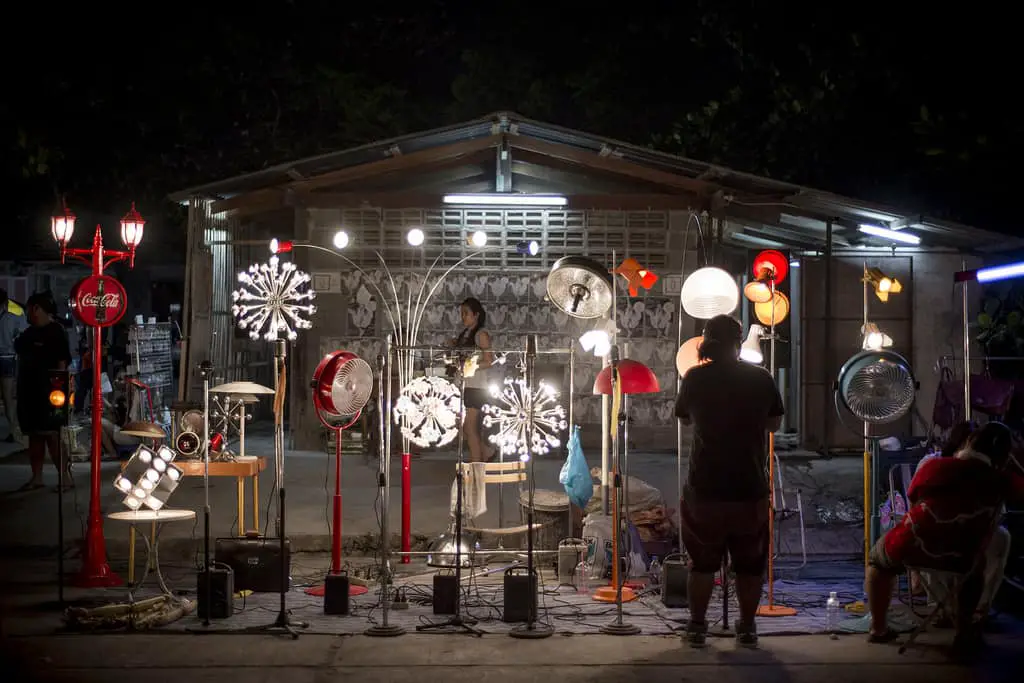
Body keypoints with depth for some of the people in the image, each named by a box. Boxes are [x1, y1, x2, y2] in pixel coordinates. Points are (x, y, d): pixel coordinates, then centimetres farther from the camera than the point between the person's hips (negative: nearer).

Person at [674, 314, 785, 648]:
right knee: (750, 564, 15)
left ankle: (697, 626, 18)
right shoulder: (761, 378, -5)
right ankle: (747, 627, 19)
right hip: (750, 487, 0)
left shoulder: (695, 378, -6)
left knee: (702, 562, 14)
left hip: (704, 488, 0)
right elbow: (774, 424, 7)